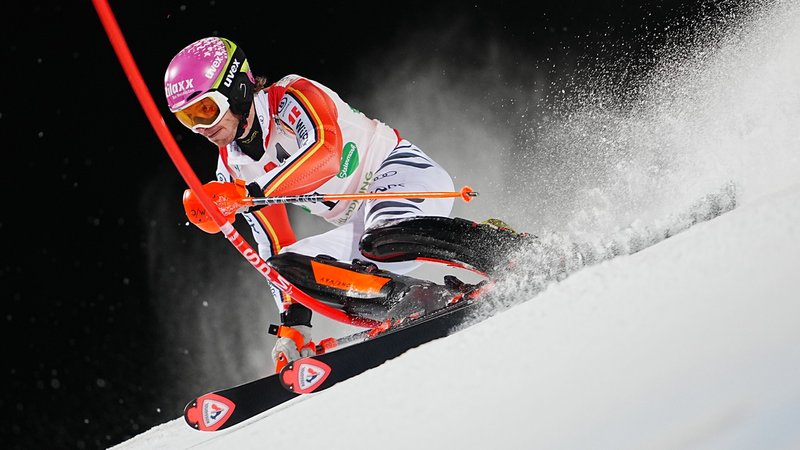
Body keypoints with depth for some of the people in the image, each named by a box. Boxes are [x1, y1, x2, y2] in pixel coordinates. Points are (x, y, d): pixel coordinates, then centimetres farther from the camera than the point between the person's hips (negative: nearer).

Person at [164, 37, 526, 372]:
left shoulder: (291, 98, -15)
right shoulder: (232, 171, 6)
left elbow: (326, 152, -37)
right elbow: (274, 248, 8)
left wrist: (253, 193, -46)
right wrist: (292, 322, -2)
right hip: (360, 227, 8)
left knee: (386, 238, -38)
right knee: (288, 264, -15)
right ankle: (443, 301, -24)